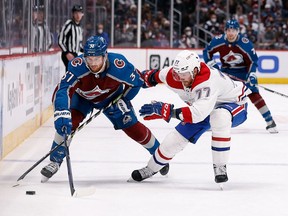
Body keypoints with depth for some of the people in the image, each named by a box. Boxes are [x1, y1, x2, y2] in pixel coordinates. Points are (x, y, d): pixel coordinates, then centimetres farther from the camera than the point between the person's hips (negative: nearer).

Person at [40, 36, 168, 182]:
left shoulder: (118, 65, -36)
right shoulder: (77, 65, -39)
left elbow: (137, 81, -17)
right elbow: (63, 89, -46)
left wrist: (122, 101, -15)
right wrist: (62, 114, -61)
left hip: (112, 97, 0)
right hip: (83, 97, 0)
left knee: (134, 129, -2)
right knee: (69, 122, -23)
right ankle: (55, 162, -6)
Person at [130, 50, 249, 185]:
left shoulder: (207, 82, -43)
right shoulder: (174, 75, -21)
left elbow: (198, 113, -55)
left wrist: (168, 111, -58)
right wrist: (148, 77, 22)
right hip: (205, 109, 7)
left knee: (219, 117, -42)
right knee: (175, 139, 2)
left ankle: (220, 167, -31)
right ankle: (150, 169, 29)